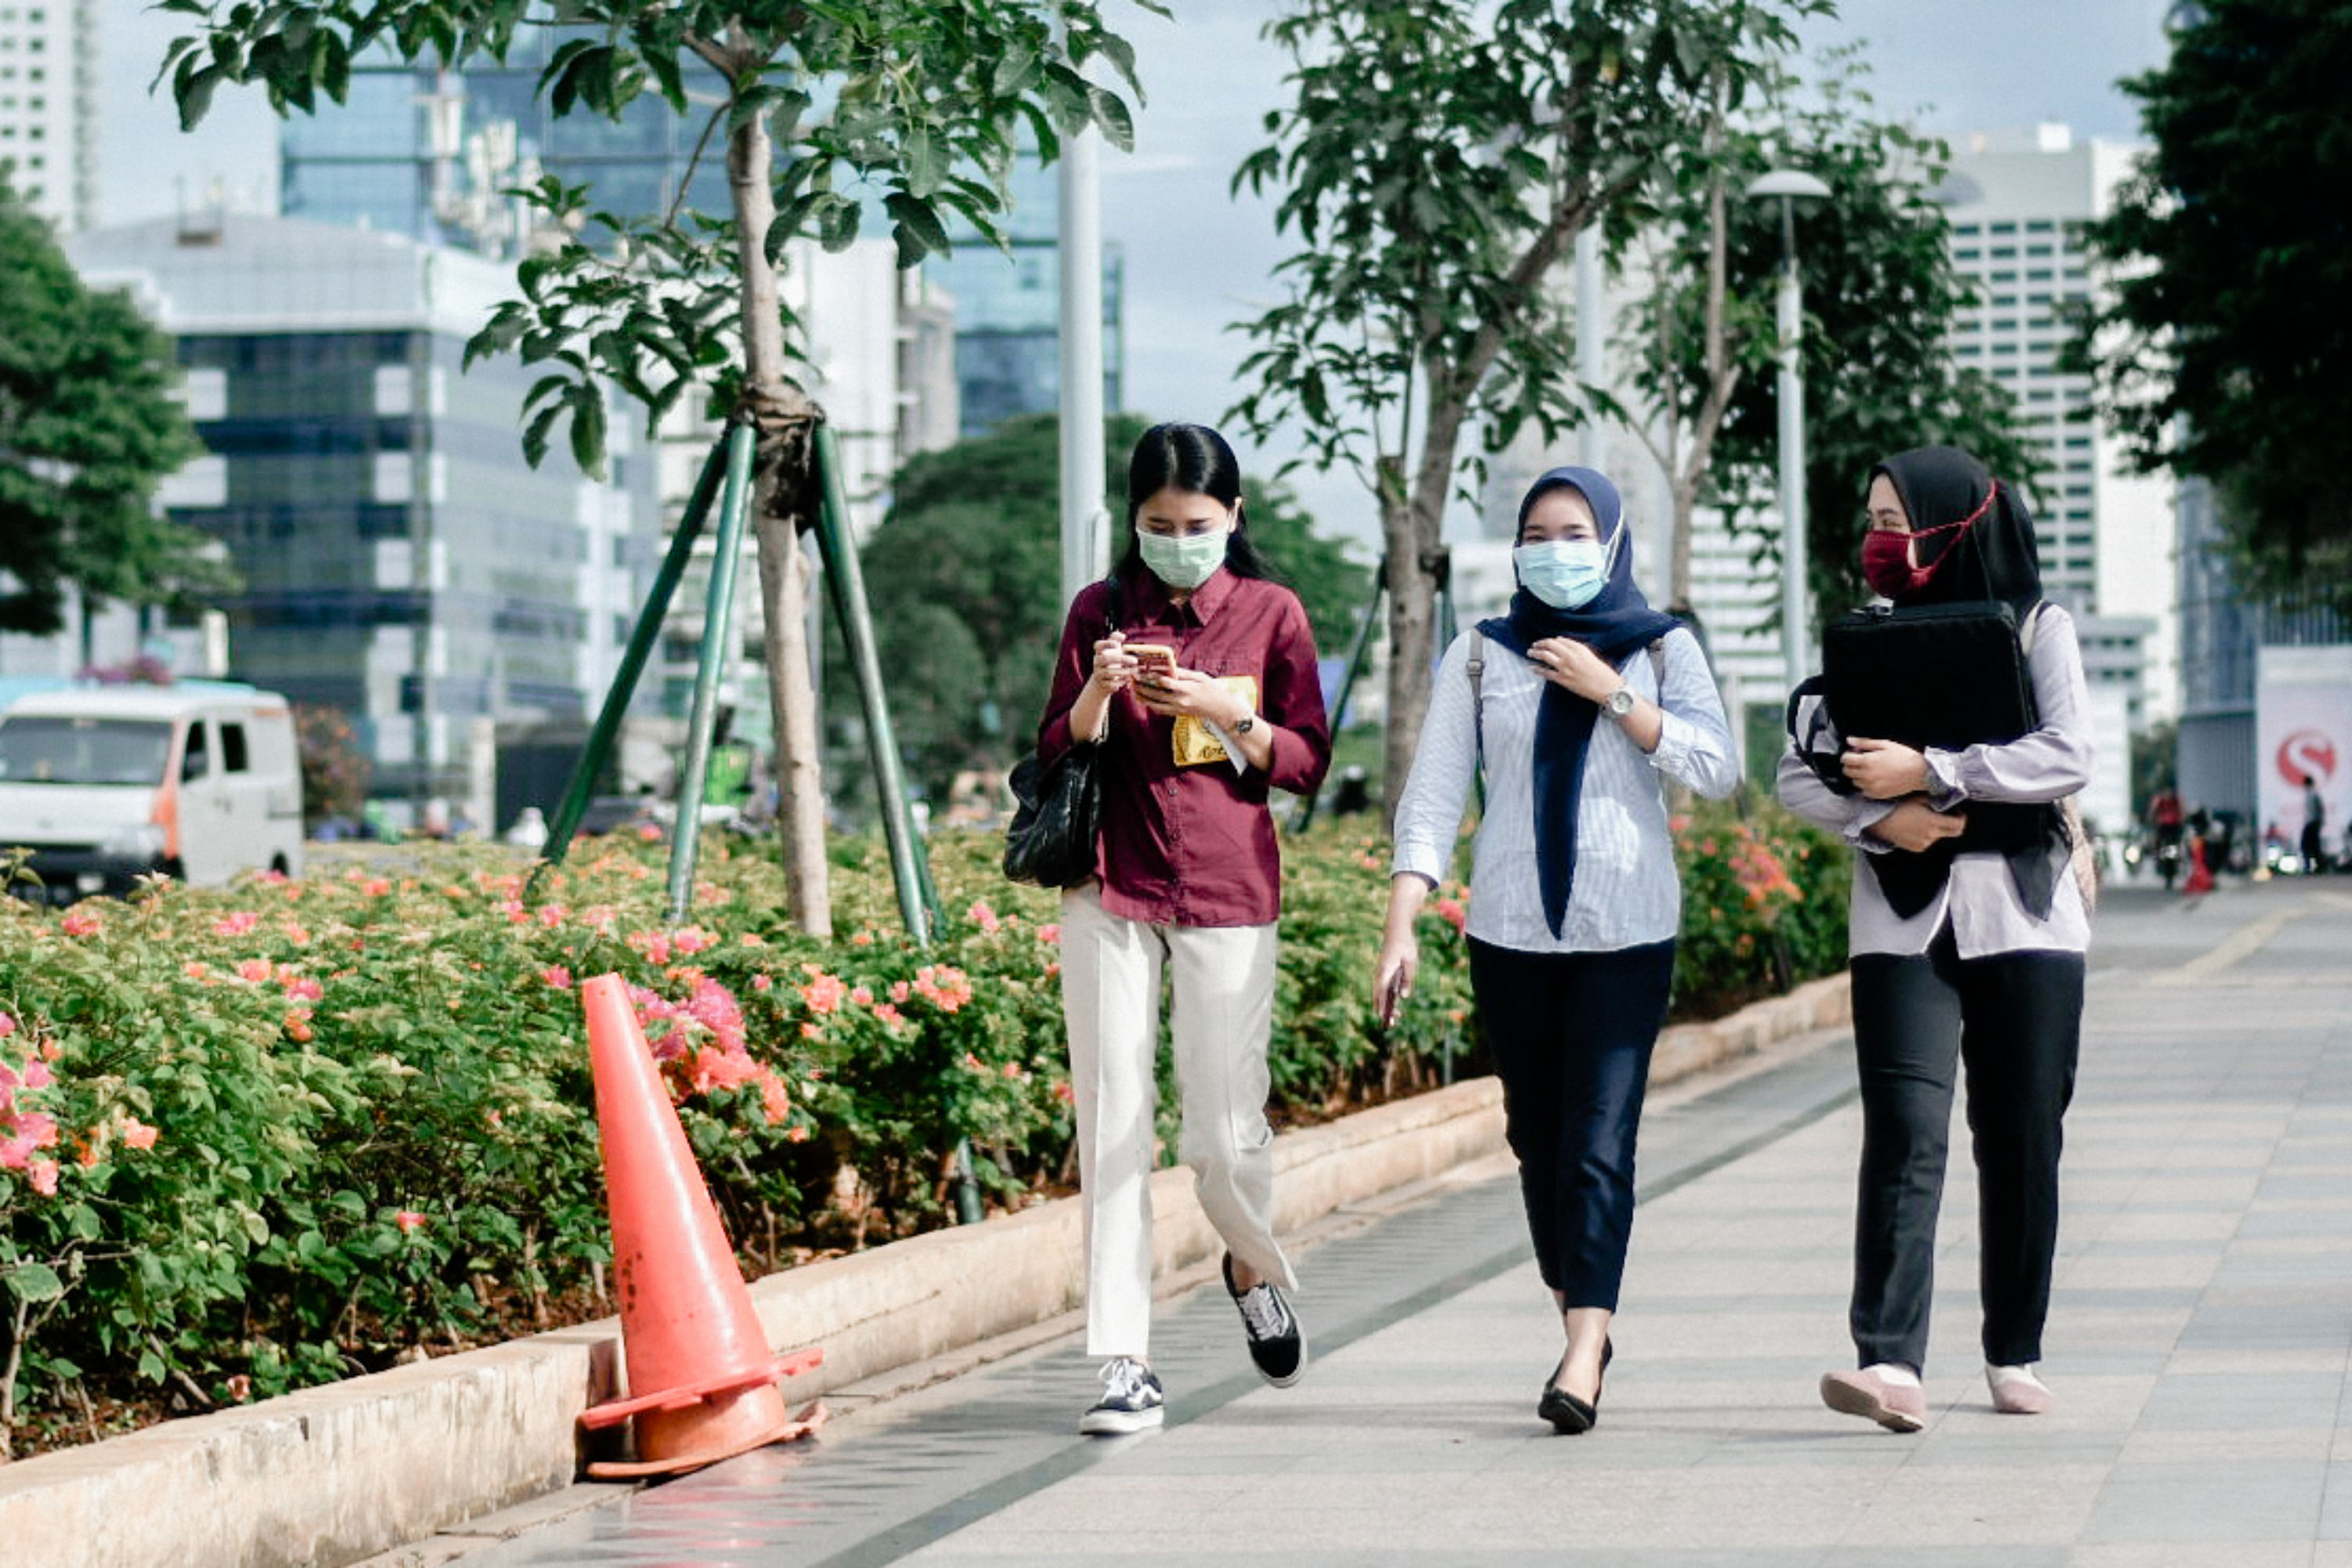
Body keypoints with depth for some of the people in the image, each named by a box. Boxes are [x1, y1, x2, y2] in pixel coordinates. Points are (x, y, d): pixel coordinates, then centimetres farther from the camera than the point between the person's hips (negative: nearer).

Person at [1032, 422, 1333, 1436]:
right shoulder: (1100, 611, 6)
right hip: (1111, 894, 1)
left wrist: (1225, 713, -13)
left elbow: (1309, 761, 3)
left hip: (1228, 896, -1)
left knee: (1226, 1134, -3)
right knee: (1112, 1127, -2)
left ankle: (1255, 1267, 31)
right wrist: (1099, 691, -15)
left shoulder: (1270, 613, 4)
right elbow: (1055, 755, 4)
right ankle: (1125, 1365, 2)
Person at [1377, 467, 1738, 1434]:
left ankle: (1583, 1358, -17)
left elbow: (1717, 770, -5)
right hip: (1510, 931, 2)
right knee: (1539, 1137, 7)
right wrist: (1401, 925, -7)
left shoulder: (1662, 649, 6)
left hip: (1627, 933, -2)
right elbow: (1433, 793, 2)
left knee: (1599, 1144, -11)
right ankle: (1580, 1317, 24)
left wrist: (1610, 693, -11)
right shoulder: (1480, 656, 7)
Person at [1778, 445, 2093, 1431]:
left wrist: (1928, 772, -16)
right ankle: (1890, 1364, -23)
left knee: (2021, 1142, 3)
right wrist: (1878, 818, -13)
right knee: (1904, 1132, -13)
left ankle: (2014, 1357, 17)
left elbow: (2067, 756, -10)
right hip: (1903, 924, 1)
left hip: (2022, 915, -1)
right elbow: (1800, 774, 6)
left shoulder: (2036, 628, 5)